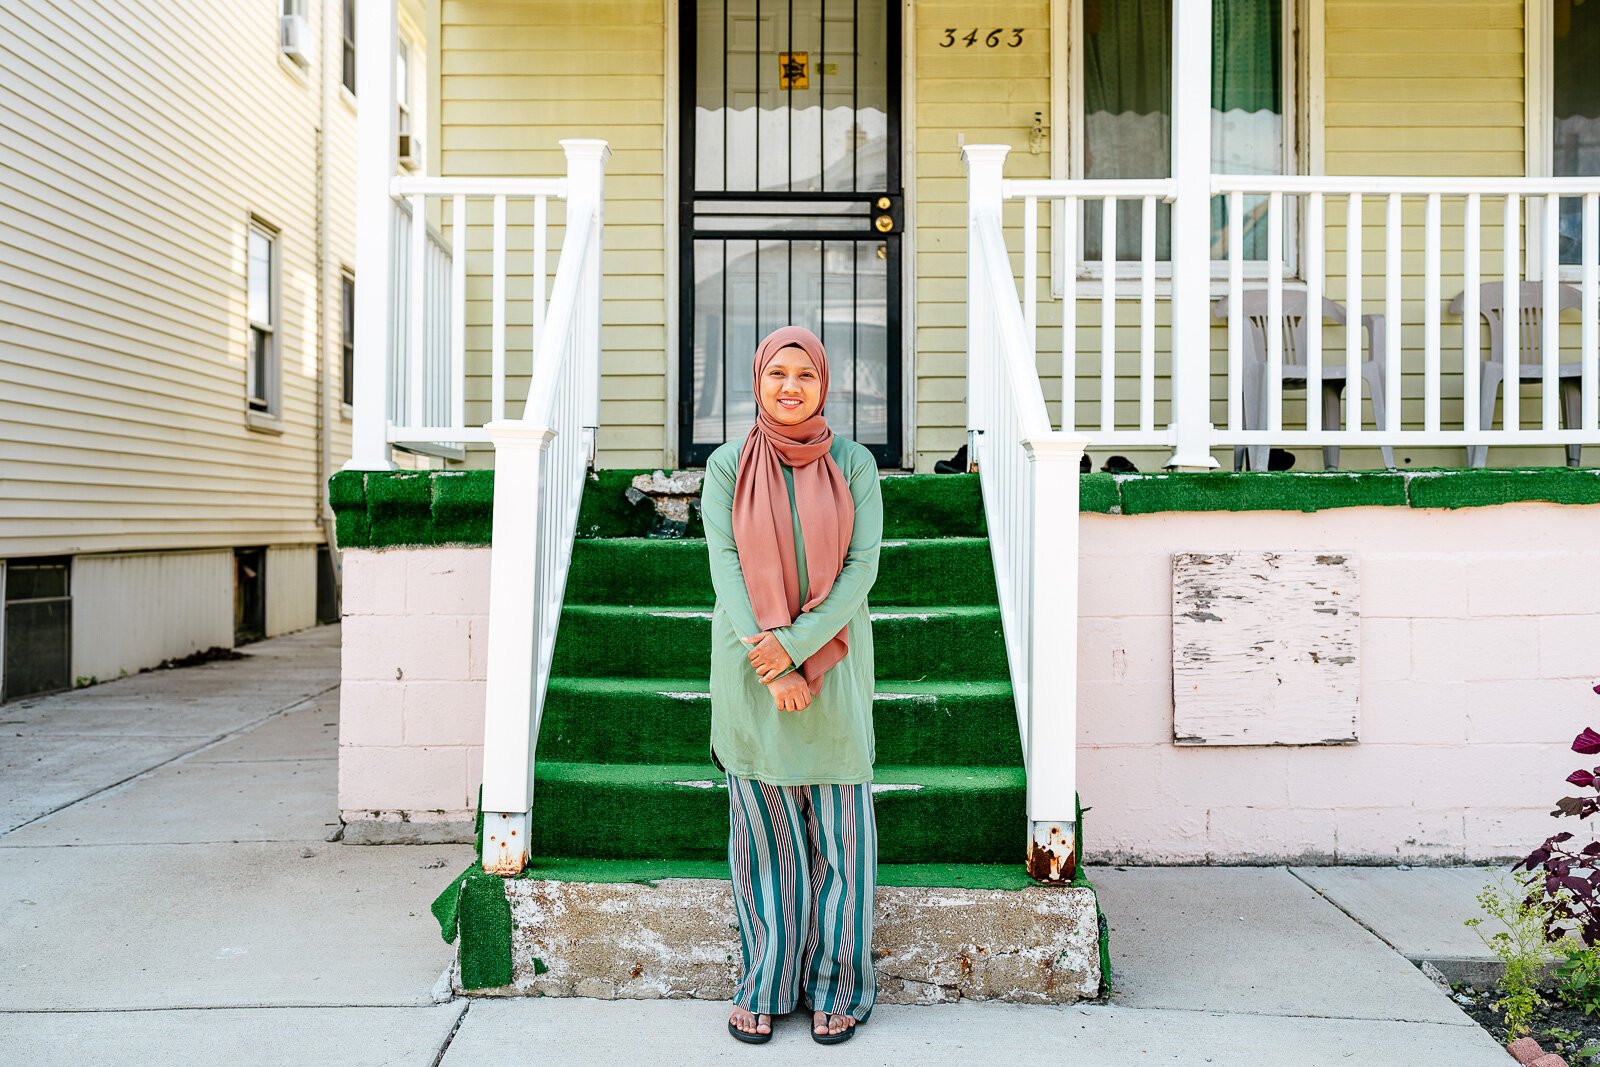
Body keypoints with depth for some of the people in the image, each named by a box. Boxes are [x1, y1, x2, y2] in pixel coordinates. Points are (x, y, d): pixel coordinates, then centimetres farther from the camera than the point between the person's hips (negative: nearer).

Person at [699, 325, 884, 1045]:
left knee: (837, 827, 5)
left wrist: (797, 643, -15)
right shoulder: (727, 465, 1)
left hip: (834, 666, 0)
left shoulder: (854, 463, 1)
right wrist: (771, 668, -12)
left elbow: (862, 565, -5)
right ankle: (765, 984, 21)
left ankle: (837, 985, 21)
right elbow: (726, 565, -5)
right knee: (762, 828, 7)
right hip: (750, 668, 0)